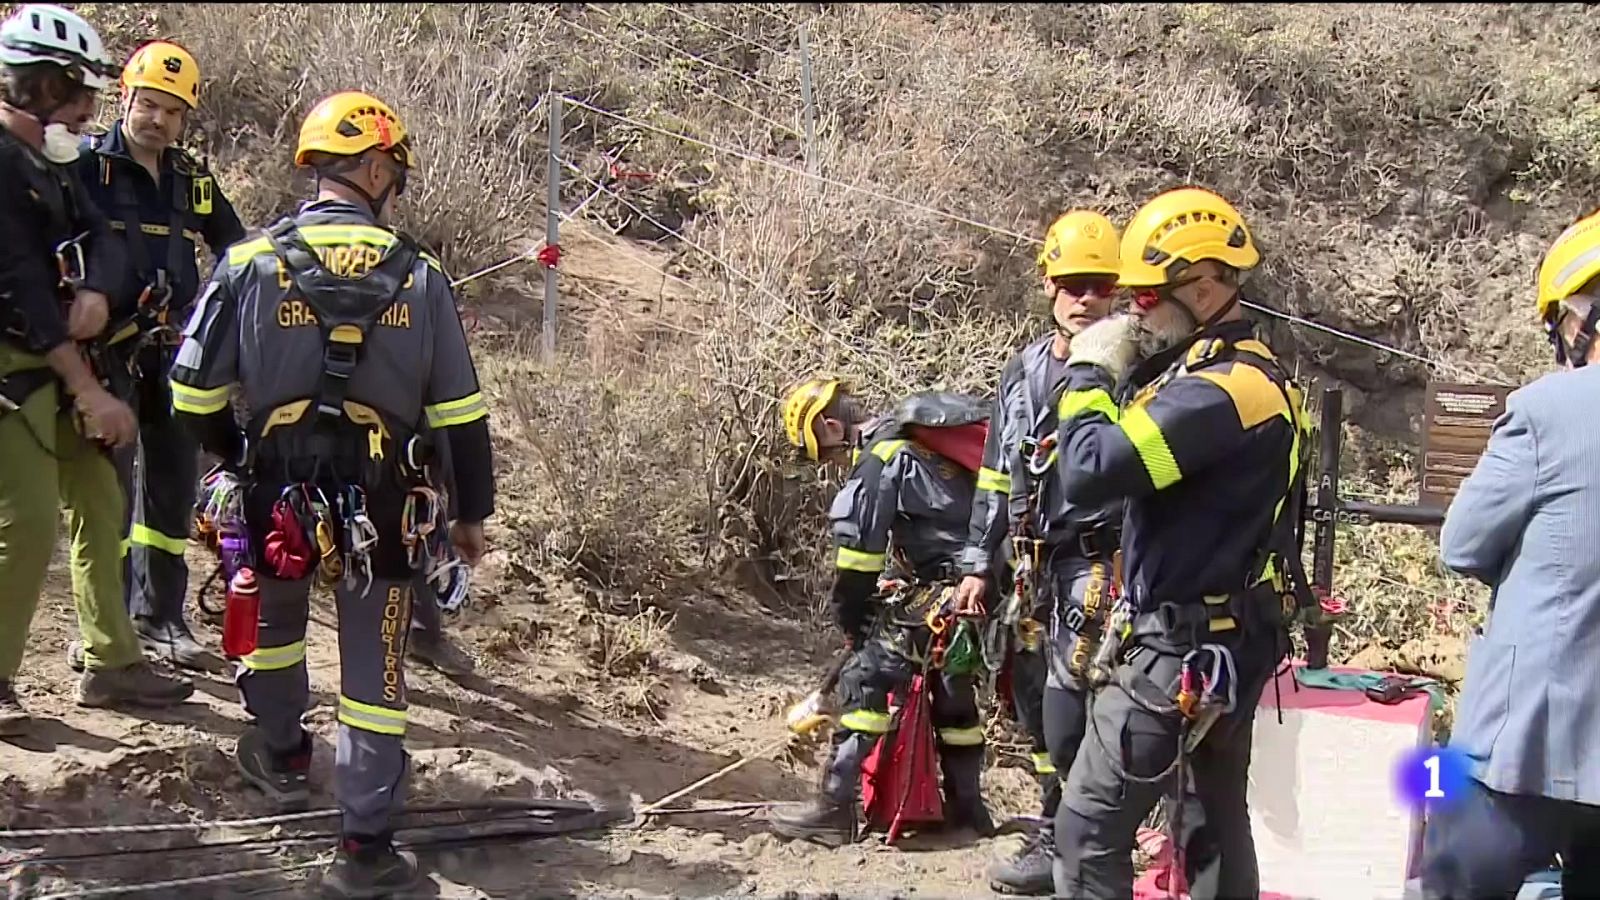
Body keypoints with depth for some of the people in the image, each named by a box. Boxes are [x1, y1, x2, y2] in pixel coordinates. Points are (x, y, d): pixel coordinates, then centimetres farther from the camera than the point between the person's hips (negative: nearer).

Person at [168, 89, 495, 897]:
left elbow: (195, 392, 0)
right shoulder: (418, 277, -4)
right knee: (374, 672, 8)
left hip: (275, 494, 1)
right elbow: (461, 415, 0)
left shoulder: (250, 262, -5)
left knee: (274, 620, 30)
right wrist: (472, 513, 11)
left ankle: (282, 756, 48)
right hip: (381, 505, -1)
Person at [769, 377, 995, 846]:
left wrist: (852, 623, 4)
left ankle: (835, 808, -10)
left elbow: (858, 552, -10)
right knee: (953, 689, 23)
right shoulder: (910, 437, 18)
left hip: (943, 590, -10)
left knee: (865, 678, -9)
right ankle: (966, 807, 33)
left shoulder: (878, 460, -11)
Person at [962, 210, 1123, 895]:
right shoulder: (1023, 371, 11)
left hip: (1097, 562, -6)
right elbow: (996, 475, 16)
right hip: (1034, 562, 6)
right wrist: (979, 564, 14)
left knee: (1066, 713, -9)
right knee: (1034, 703, 12)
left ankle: (1060, 844, 6)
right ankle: (1063, 832, 26)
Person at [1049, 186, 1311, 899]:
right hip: (1228, 642, 10)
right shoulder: (1254, 374, 13)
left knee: (1090, 826, -4)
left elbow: (1089, 473, -26)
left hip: (1184, 650, -10)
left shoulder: (1221, 390, -22)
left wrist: (1089, 374, -12)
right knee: (1216, 826, 17)